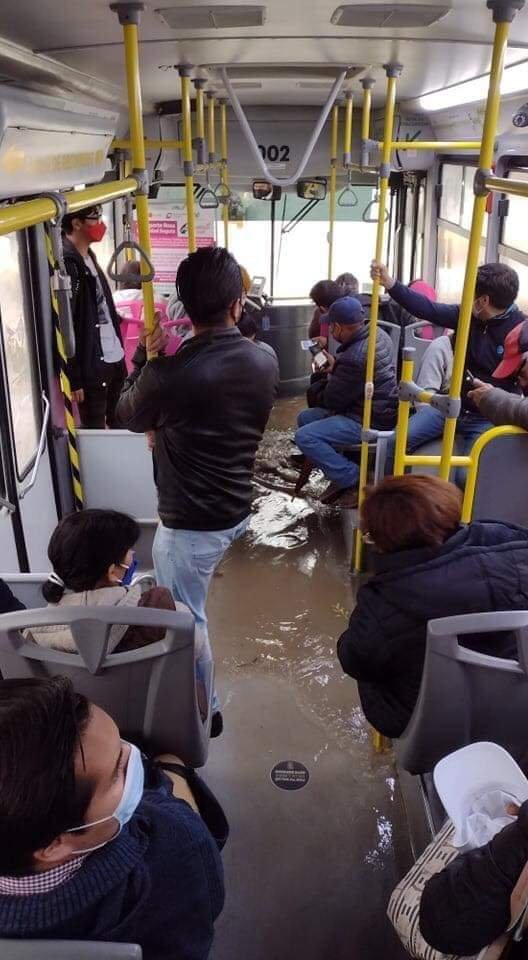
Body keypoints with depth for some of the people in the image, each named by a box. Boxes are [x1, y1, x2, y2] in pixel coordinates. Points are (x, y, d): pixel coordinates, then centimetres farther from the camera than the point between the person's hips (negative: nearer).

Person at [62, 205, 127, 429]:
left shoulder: (89, 257, 12)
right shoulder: (65, 265, -16)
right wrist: (73, 379, -18)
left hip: (115, 358, 9)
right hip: (91, 366, -9)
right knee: (95, 431, 4)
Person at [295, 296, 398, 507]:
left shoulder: (355, 358, -28)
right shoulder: (377, 334, 2)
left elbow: (333, 400, -16)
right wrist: (335, 366, 8)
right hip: (376, 408, 11)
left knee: (305, 437, -20)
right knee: (305, 418, 15)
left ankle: (355, 481, -11)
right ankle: (341, 472, 10)